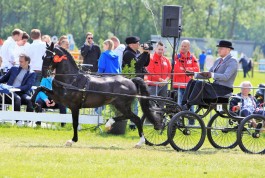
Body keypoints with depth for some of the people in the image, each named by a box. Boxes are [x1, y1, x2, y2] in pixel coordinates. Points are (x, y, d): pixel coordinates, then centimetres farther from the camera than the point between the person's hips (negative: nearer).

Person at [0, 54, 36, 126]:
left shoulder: (31, 73, 10)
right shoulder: (14, 69, 19)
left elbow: (28, 86, -4)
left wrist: (16, 88, -18)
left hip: (22, 93, -1)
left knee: (30, 100, -34)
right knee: (17, 98, -35)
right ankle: (18, 120, -37)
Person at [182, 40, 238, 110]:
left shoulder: (232, 61, -9)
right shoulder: (218, 61, 19)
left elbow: (226, 76, -23)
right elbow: (207, 75, 19)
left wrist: (211, 74, -35)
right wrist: (194, 74, 5)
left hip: (224, 89, -9)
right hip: (215, 86, 9)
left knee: (200, 84, -29)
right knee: (192, 82, -3)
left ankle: (188, 105, -27)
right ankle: (184, 105, -13)